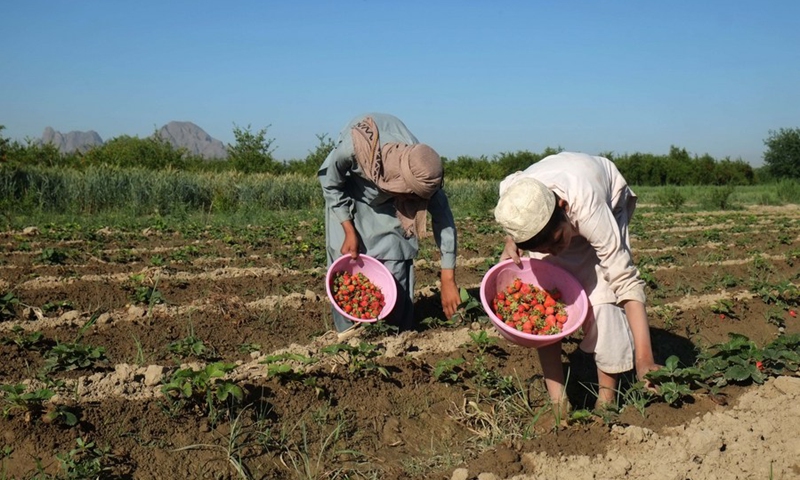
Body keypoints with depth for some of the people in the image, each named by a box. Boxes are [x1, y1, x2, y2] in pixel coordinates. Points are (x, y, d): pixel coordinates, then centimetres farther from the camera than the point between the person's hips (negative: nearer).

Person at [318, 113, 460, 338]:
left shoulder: (420, 169, -35)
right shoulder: (352, 147, -43)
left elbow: (443, 220, -25)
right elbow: (329, 182, -20)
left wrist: (448, 281, -26)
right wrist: (349, 231, -23)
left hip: (389, 201, 1)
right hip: (348, 193, -1)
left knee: (395, 260, -11)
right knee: (346, 257, -11)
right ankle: (350, 330, 1)